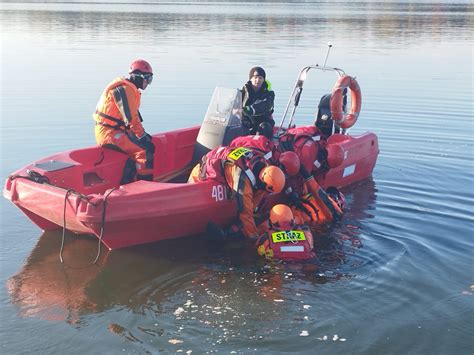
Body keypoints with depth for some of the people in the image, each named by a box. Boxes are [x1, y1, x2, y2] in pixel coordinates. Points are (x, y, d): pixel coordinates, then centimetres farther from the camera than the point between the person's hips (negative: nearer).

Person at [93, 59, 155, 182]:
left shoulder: (130, 88, 15)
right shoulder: (124, 89, -17)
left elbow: (133, 115, 20)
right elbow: (131, 119, -22)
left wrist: (144, 134, 14)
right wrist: (143, 136, -18)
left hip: (116, 129, 11)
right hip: (109, 133, -11)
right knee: (145, 149, -20)